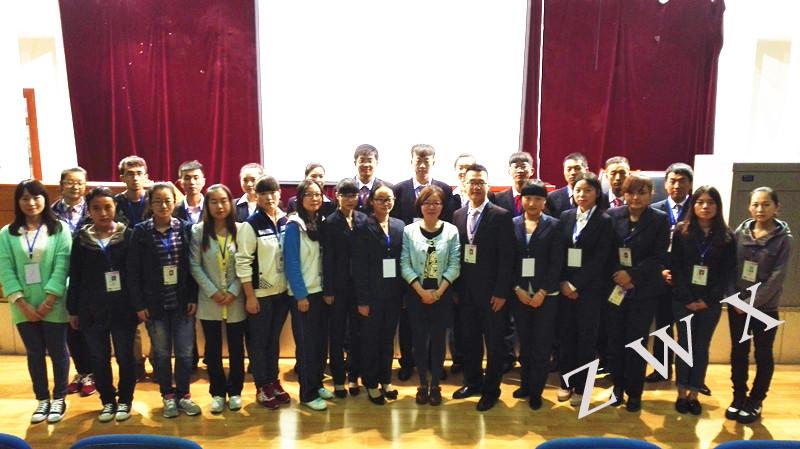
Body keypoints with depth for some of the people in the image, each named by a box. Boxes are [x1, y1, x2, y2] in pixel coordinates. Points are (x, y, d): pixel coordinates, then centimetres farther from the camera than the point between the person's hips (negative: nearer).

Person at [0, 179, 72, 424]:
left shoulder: (60, 229, -2)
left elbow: (62, 266, -8)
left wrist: (49, 300, -15)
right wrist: (23, 304, -10)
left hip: (53, 305, -2)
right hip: (24, 307, 2)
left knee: (57, 351, 6)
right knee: (34, 353, 11)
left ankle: (58, 399, 20)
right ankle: (42, 399, 24)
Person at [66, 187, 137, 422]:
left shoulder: (128, 236, -4)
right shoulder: (81, 238, 2)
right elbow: (75, 277, 6)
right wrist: (73, 310, 6)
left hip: (123, 309, -2)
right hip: (92, 310, 2)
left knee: (125, 357, 8)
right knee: (98, 360, 11)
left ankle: (125, 400, 25)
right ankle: (108, 401, 28)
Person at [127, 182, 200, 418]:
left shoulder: (184, 229, 1)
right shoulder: (141, 232, -2)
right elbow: (133, 271, -2)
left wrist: (193, 298, -4)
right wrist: (139, 304, -6)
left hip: (182, 301, 1)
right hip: (154, 303, 0)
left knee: (185, 352, 5)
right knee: (161, 353, 11)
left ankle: (183, 395, 22)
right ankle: (168, 396, 26)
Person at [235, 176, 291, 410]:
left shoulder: (286, 221, 2)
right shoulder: (251, 224, -11)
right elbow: (243, 262, -11)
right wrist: (250, 296, -12)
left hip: (282, 291, 4)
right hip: (260, 293, -4)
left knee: (274, 338, 16)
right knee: (258, 341, 8)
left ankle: (273, 381, 30)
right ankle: (262, 387, 21)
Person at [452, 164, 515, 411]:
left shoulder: (501, 216, -8)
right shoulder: (458, 215, 6)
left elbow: (506, 258, -10)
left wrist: (501, 292, -13)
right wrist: (455, 288, 4)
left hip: (491, 292, -4)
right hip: (466, 291, 4)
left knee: (494, 342, 8)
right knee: (469, 339, 14)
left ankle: (491, 389, 22)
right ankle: (473, 381, 31)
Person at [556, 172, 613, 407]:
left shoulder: (605, 221, -3)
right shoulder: (565, 216, 7)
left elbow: (599, 259, -10)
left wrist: (577, 285, -13)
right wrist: (563, 282, -7)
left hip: (590, 288, -3)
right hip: (565, 287, 3)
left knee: (586, 338, 5)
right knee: (565, 335, 7)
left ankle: (581, 387, 18)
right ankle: (566, 382, 22)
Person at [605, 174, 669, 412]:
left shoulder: (660, 220, -1)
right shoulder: (613, 215, 2)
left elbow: (658, 257, -6)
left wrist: (632, 275, -15)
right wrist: (617, 275, -12)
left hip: (644, 290, -1)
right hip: (614, 288, 2)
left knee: (636, 343, 3)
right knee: (614, 340, 7)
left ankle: (634, 392, 19)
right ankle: (617, 387, 24)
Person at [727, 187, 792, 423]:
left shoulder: (783, 238, -7)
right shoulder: (740, 232, 0)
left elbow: (777, 277, -12)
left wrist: (751, 303, -15)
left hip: (765, 307, -2)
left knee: (763, 355, 10)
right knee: (738, 352, 11)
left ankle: (756, 401, 25)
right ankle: (739, 397, 26)